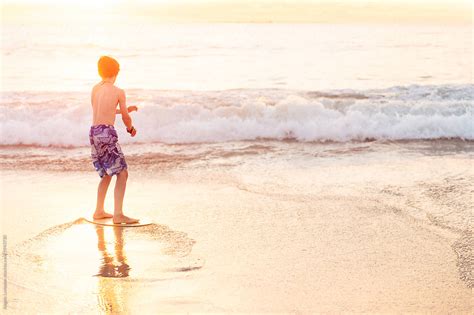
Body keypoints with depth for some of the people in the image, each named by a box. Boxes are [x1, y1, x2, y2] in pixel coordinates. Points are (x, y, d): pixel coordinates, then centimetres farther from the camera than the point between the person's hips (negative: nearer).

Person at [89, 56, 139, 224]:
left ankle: (99, 211, 25)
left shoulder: (95, 88, 13)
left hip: (94, 132, 7)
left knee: (107, 174, 21)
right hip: (107, 133, -7)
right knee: (122, 173, -6)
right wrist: (131, 128, 26)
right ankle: (118, 215, -15)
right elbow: (126, 118, 3)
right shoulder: (119, 92, -4)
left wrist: (126, 110, 38)